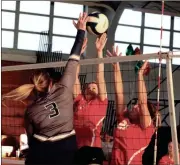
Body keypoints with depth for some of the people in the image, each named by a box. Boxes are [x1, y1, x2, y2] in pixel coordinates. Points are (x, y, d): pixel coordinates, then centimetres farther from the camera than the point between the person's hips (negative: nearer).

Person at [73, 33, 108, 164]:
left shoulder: (101, 102, 7)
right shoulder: (79, 101, 15)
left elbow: (100, 76, 3)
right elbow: (75, 76, 13)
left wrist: (99, 51, -1)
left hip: (92, 149, -4)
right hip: (75, 149, 4)